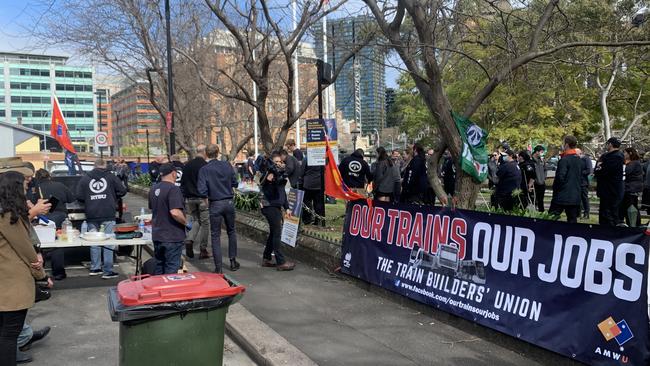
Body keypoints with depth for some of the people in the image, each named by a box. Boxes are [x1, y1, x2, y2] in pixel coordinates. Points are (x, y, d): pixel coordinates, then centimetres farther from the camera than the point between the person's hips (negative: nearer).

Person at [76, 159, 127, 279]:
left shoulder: (84, 179, 8)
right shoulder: (111, 177, 3)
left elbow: (79, 196, 4)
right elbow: (122, 191, 2)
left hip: (92, 216, 3)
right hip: (108, 215, -3)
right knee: (108, 242, -1)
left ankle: (95, 268, 19)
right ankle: (108, 271, -1)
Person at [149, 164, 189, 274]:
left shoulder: (153, 189, 9)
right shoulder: (173, 189, -19)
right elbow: (175, 212, -28)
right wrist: (186, 222, -12)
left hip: (157, 235, 8)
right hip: (172, 236, -8)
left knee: (159, 266, 18)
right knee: (171, 268, 0)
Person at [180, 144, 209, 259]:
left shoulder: (187, 165, 7)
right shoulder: (206, 165, -11)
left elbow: (182, 182, 11)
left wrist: (183, 198, 17)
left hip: (189, 198, 5)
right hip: (203, 198, -5)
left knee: (195, 220, 19)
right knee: (205, 223, 4)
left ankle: (189, 240, -4)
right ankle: (203, 250, 7)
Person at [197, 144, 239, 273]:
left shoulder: (204, 170, -10)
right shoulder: (227, 165, -2)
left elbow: (202, 191, -15)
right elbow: (235, 183, 3)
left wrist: (206, 197, 5)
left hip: (215, 204, -3)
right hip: (229, 202, 3)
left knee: (215, 235, 5)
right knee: (231, 231, 19)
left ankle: (218, 267, 5)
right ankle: (233, 261, 24)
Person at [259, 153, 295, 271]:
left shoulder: (279, 174, 15)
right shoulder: (269, 173, -8)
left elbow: (282, 192, 19)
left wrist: (286, 207, 17)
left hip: (277, 207, 9)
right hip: (270, 207, -9)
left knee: (273, 233, 14)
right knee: (276, 233, -9)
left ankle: (266, 259, 24)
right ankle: (281, 262, -7)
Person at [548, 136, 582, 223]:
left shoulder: (564, 160, -14)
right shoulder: (579, 160, 12)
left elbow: (560, 177, -18)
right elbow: (581, 178, 18)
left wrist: (555, 189, -3)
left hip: (562, 196, -8)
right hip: (575, 196, 8)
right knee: (572, 219, 9)